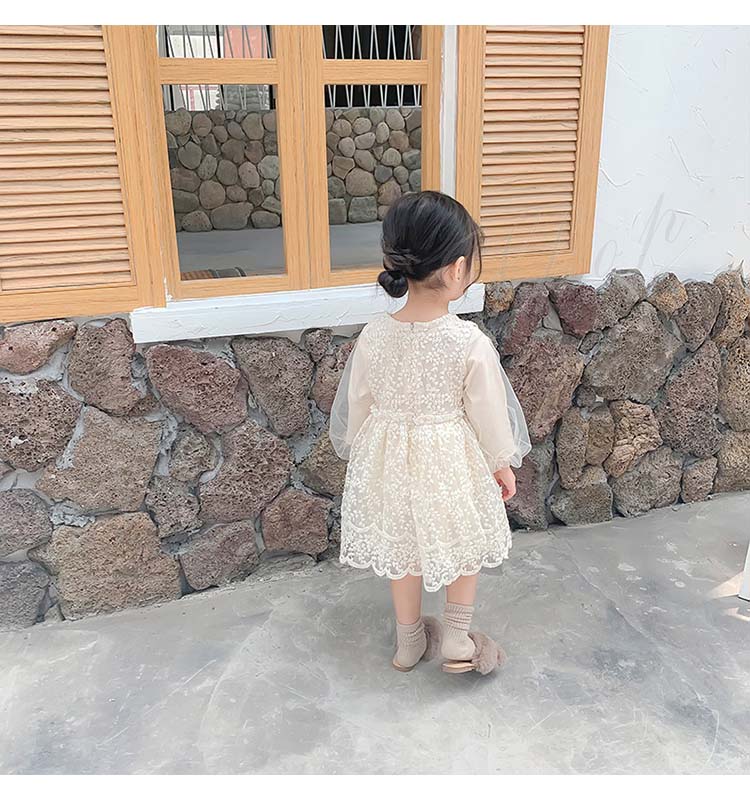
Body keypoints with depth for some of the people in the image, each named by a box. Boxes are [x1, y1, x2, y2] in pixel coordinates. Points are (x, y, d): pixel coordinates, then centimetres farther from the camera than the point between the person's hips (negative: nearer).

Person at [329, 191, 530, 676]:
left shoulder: (374, 337, -15)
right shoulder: (471, 343, -23)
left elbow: (357, 407, -3)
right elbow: (487, 412, -12)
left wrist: (360, 454, 16)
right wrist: (504, 463, 5)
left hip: (391, 460, 3)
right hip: (452, 462, -3)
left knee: (405, 550, 22)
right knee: (465, 543, 24)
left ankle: (409, 643, 40)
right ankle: (458, 641, 31)